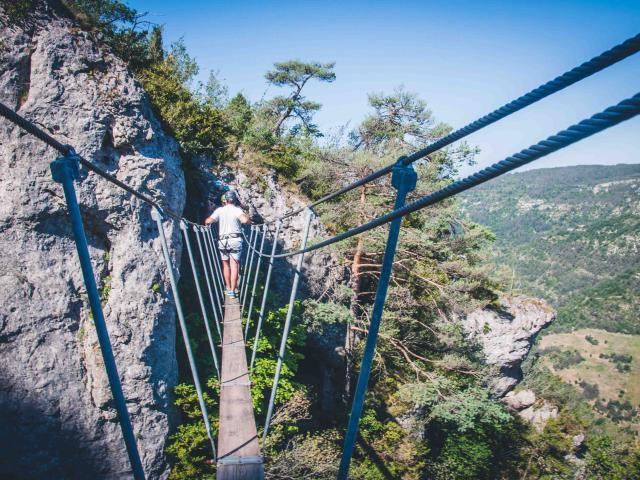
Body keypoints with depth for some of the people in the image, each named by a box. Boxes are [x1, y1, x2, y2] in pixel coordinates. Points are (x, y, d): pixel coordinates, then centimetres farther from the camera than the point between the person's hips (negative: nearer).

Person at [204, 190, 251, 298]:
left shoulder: (219, 210, 4)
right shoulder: (237, 210, -2)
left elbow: (208, 221, -5)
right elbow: (245, 220, -21)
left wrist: (206, 222, 18)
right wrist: (248, 219, 1)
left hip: (222, 241, 2)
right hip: (235, 240, -2)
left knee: (226, 265, 16)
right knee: (234, 266, 0)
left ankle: (228, 288, 22)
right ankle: (233, 290, -4)